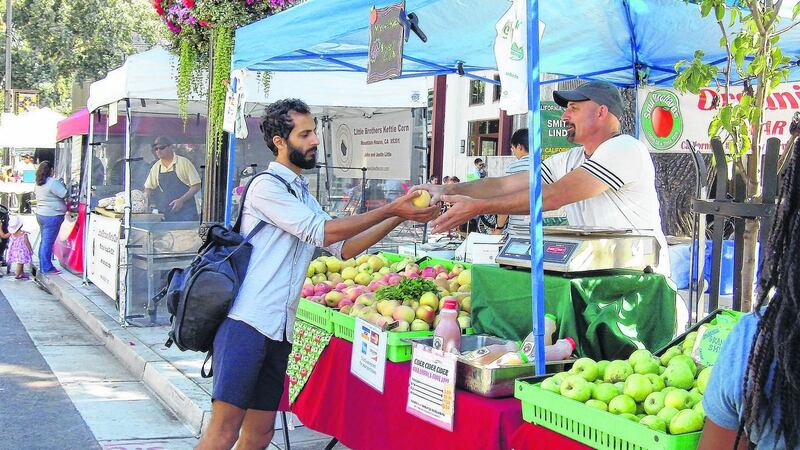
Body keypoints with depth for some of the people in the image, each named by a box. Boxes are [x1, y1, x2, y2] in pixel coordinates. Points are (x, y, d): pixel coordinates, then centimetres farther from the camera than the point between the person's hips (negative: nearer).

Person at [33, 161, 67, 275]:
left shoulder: (38, 183, 9)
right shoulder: (53, 182, -18)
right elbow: (66, 195, -18)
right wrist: (63, 185, -1)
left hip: (40, 213, 9)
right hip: (52, 216, -9)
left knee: (44, 241, 17)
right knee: (48, 242, -4)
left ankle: (43, 265, 23)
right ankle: (47, 268, -1)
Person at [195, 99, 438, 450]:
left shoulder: (303, 195, 22)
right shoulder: (266, 186, -5)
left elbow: (342, 247, 19)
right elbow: (321, 232, -12)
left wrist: (398, 217, 9)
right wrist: (391, 211, -10)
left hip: (278, 331, 9)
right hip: (245, 324, -9)